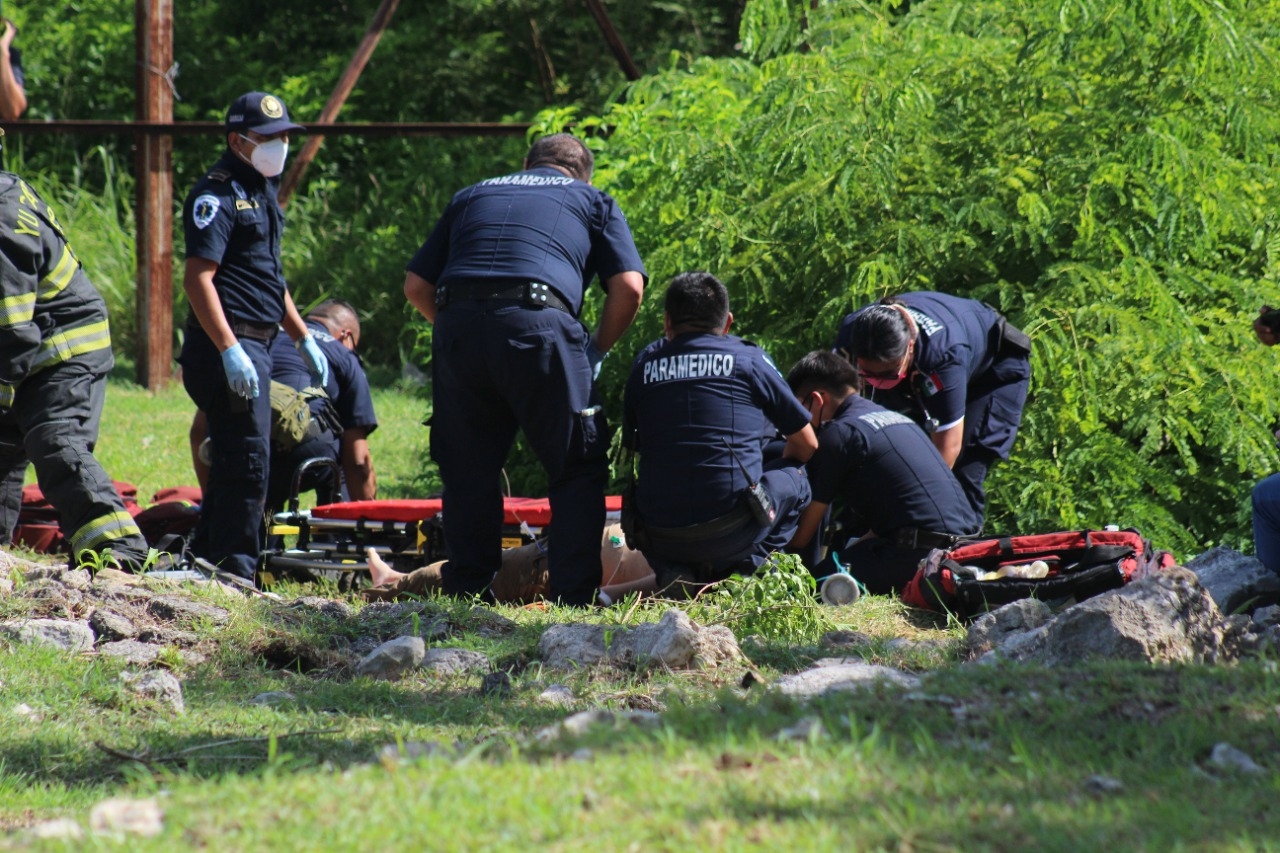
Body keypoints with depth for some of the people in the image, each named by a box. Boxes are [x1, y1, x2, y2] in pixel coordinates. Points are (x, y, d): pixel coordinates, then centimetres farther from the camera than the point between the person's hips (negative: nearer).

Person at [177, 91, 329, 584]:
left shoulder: (263, 191, 19)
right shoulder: (218, 194, -12)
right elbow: (197, 277, -20)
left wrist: (303, 337, 26)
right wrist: (229, 350, -26)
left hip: (255, 346, 10)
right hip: (227, 345, -10)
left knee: (235, 459, 14)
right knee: (248, 460, -11)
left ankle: (206, 559, 22)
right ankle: (234, 570, -9)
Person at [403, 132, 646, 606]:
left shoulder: (472, 196, 32)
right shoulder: (593, 201, 25)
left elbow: (416, 287, 23)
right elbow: (629, 287, 9)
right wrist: (596, 350, 21)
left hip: (457, 323, 3)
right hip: (539, 326, -3)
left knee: (468, 473, 14)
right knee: (578, 469, 8)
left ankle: (467, 596, 14)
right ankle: (575, 598, 2)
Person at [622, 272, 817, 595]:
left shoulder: (644, 365, 9)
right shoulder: (748, 359, 5)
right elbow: (806, 444, 16)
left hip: (658, 540, 3)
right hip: (731, 534, -3)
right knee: (794, 480, 26)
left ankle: (673, 572, 8)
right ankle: (746, 570, 7)